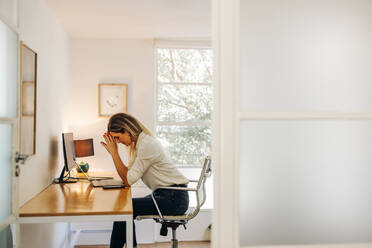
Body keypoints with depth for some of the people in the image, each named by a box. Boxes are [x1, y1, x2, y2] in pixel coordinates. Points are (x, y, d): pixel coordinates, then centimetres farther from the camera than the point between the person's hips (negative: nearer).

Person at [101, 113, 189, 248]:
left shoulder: (147, 144, -20)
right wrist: (113, 152, 1)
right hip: (164, 194, 9)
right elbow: (128, 174, 7)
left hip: (174, 199, -9)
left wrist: (114, 153, -14)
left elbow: (129, 180, -19)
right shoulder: (137, 143, 10)